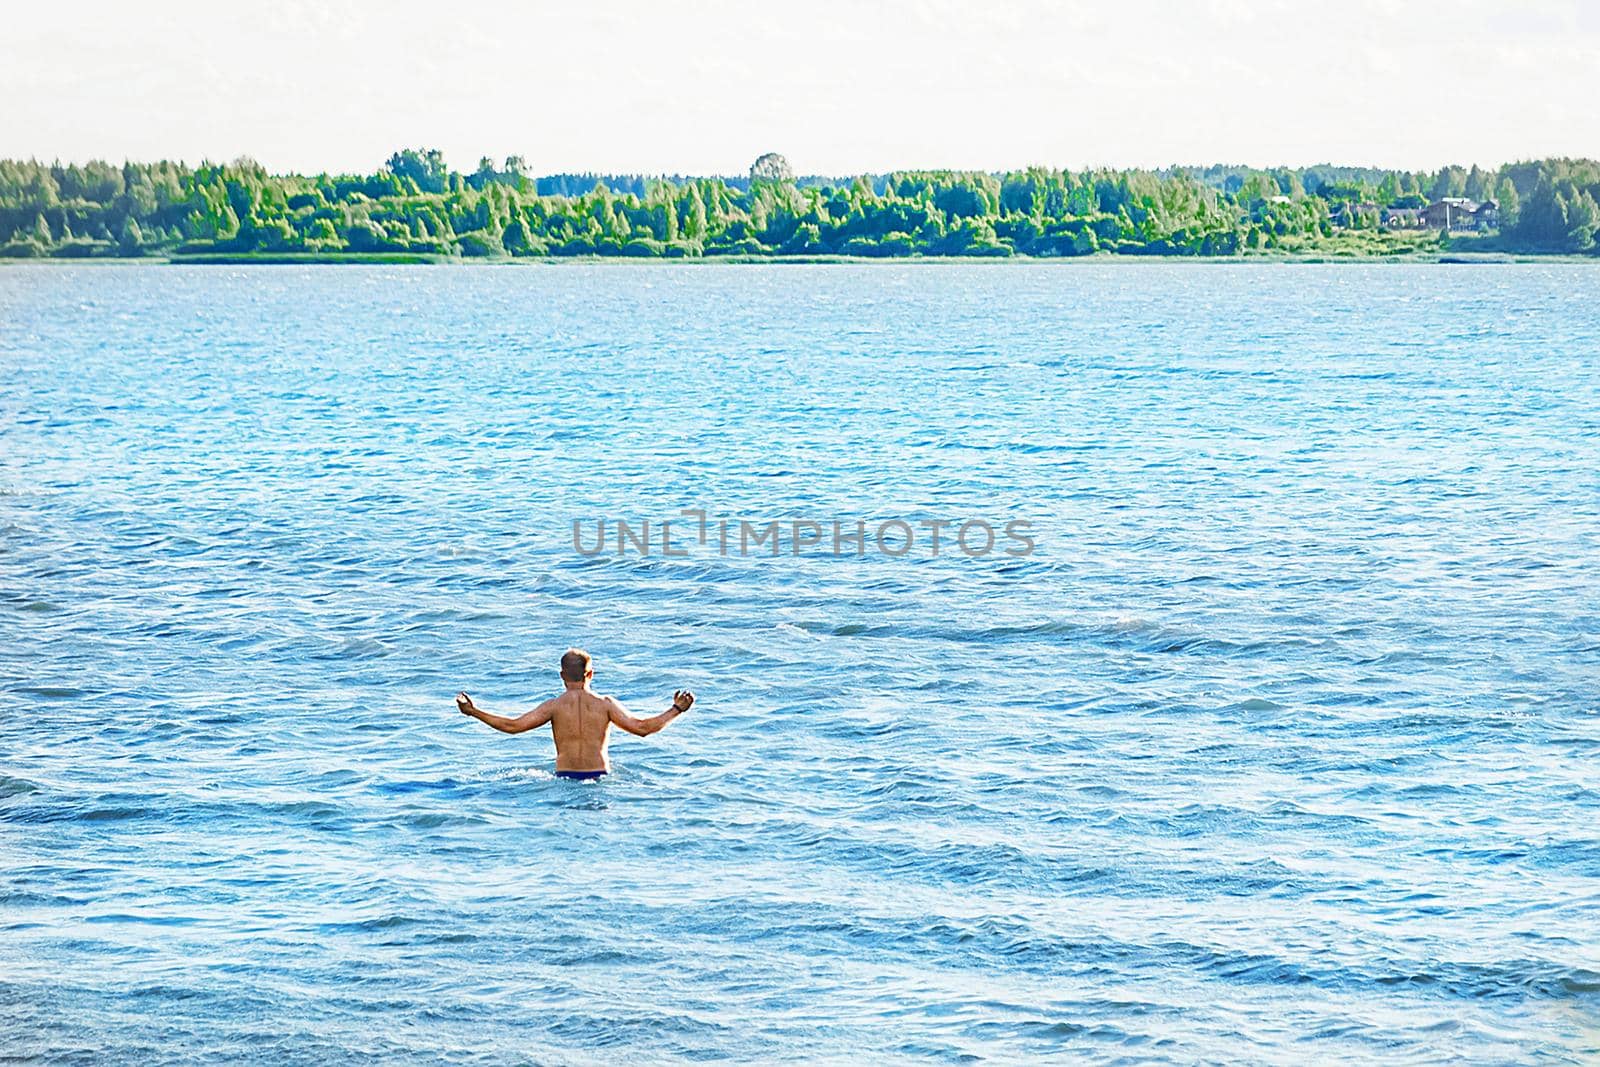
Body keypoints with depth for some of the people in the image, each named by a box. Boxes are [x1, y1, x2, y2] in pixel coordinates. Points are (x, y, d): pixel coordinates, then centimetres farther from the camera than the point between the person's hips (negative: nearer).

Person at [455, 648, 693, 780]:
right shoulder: (605, 704, 4)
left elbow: (513, 726, 1)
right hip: (600, 777, 0)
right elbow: (641, 728, 2)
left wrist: (474, 712, 11)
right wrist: (676, 710, 11)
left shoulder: (555, 705, 3)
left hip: (565, 778, 0)